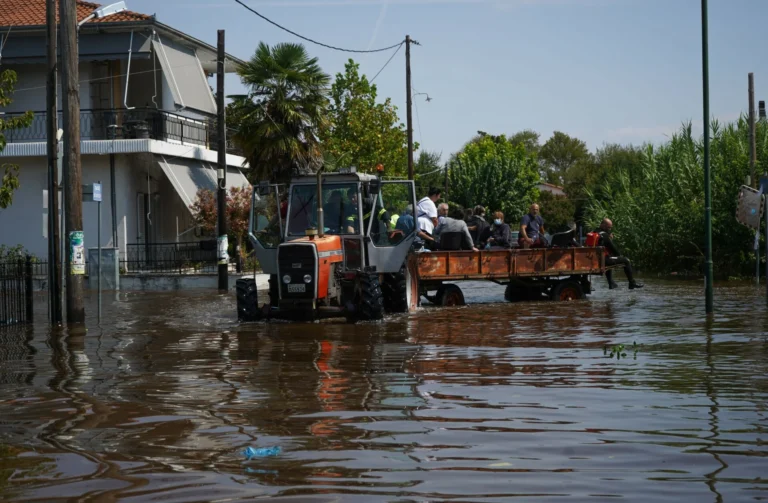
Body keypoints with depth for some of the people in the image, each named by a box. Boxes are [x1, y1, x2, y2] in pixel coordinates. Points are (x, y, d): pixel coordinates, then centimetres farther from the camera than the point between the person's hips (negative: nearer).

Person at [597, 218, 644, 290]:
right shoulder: (604, 235, -17)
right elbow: (613, 247, -12)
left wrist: (610, 239, 8)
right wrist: (620, 255, 5)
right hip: (604, 259, -10)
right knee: (626, 261, -3)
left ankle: (611, 283, 42)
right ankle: (632, 283, 1)